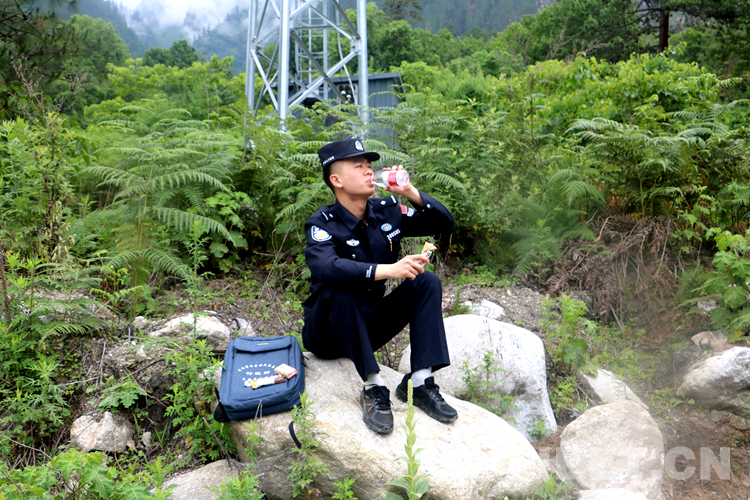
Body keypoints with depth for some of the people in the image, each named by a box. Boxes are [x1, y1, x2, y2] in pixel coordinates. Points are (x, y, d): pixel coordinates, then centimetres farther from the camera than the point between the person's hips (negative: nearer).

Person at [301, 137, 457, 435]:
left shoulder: (386, 211, -2)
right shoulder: (323, 224, -19)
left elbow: (443, 223, 0)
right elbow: (325, 267, -40)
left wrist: (410, 193, -17)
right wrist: (389, 270, -48)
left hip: (369, 328, 5)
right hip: (328, 335, -5)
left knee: (427, 282, -11)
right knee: (336, 288, -35)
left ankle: (420, 382, -19)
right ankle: (373, 388, -29)